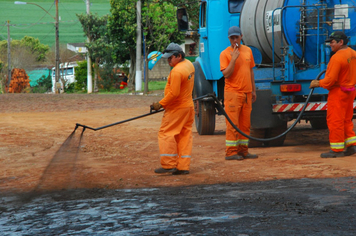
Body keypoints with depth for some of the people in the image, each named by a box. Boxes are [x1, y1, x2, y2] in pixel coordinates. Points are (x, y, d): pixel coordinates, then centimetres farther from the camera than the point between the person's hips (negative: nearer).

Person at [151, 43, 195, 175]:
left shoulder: (177, 71, -22)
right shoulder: (189, 65, 8)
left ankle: (169, 165, -5)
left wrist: (160, 104, -14)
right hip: (189, 106, 10)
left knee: (166, 133, -3)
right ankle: (183, 167, 9)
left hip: (176, 108, -10)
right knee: (185, 135, 9)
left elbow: (173, 93, -25)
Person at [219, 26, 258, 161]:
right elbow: (226, 74, -14)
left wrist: (253, 90, 17)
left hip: (247, 93, 5)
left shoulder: (247, 51, 12)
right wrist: (234, 59, -20)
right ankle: (231, 152, -4)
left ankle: (243, 150, 14)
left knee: (245, 124, 8)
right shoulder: (225, 54, -5)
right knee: (232, 123, -7)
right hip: (232, 93, -5)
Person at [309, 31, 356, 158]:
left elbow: (330, 80, -24)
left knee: (335, 120, -2)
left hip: (338, 92, -9)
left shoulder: (337, 58, -23)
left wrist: (317, 83, -8)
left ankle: (337, 149, 1)